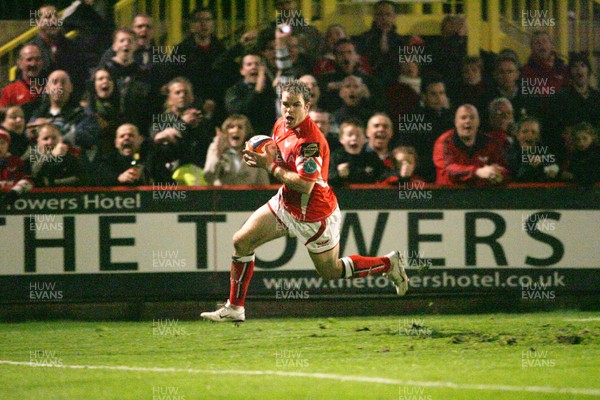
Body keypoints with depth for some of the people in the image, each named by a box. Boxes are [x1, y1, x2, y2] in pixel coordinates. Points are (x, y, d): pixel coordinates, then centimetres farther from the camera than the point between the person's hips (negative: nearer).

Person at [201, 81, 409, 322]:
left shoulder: (310, 141, -30)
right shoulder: (280, 125, -2)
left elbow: (304, 185, -33)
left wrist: (271, 166, -24)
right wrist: (262, 159, -6)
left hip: (313, 216, -8)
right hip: (285, 203, 8)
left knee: (331, 271, 7)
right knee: (241, 241, 3)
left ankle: (389, 264, 25)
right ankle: (234, 309, 13)